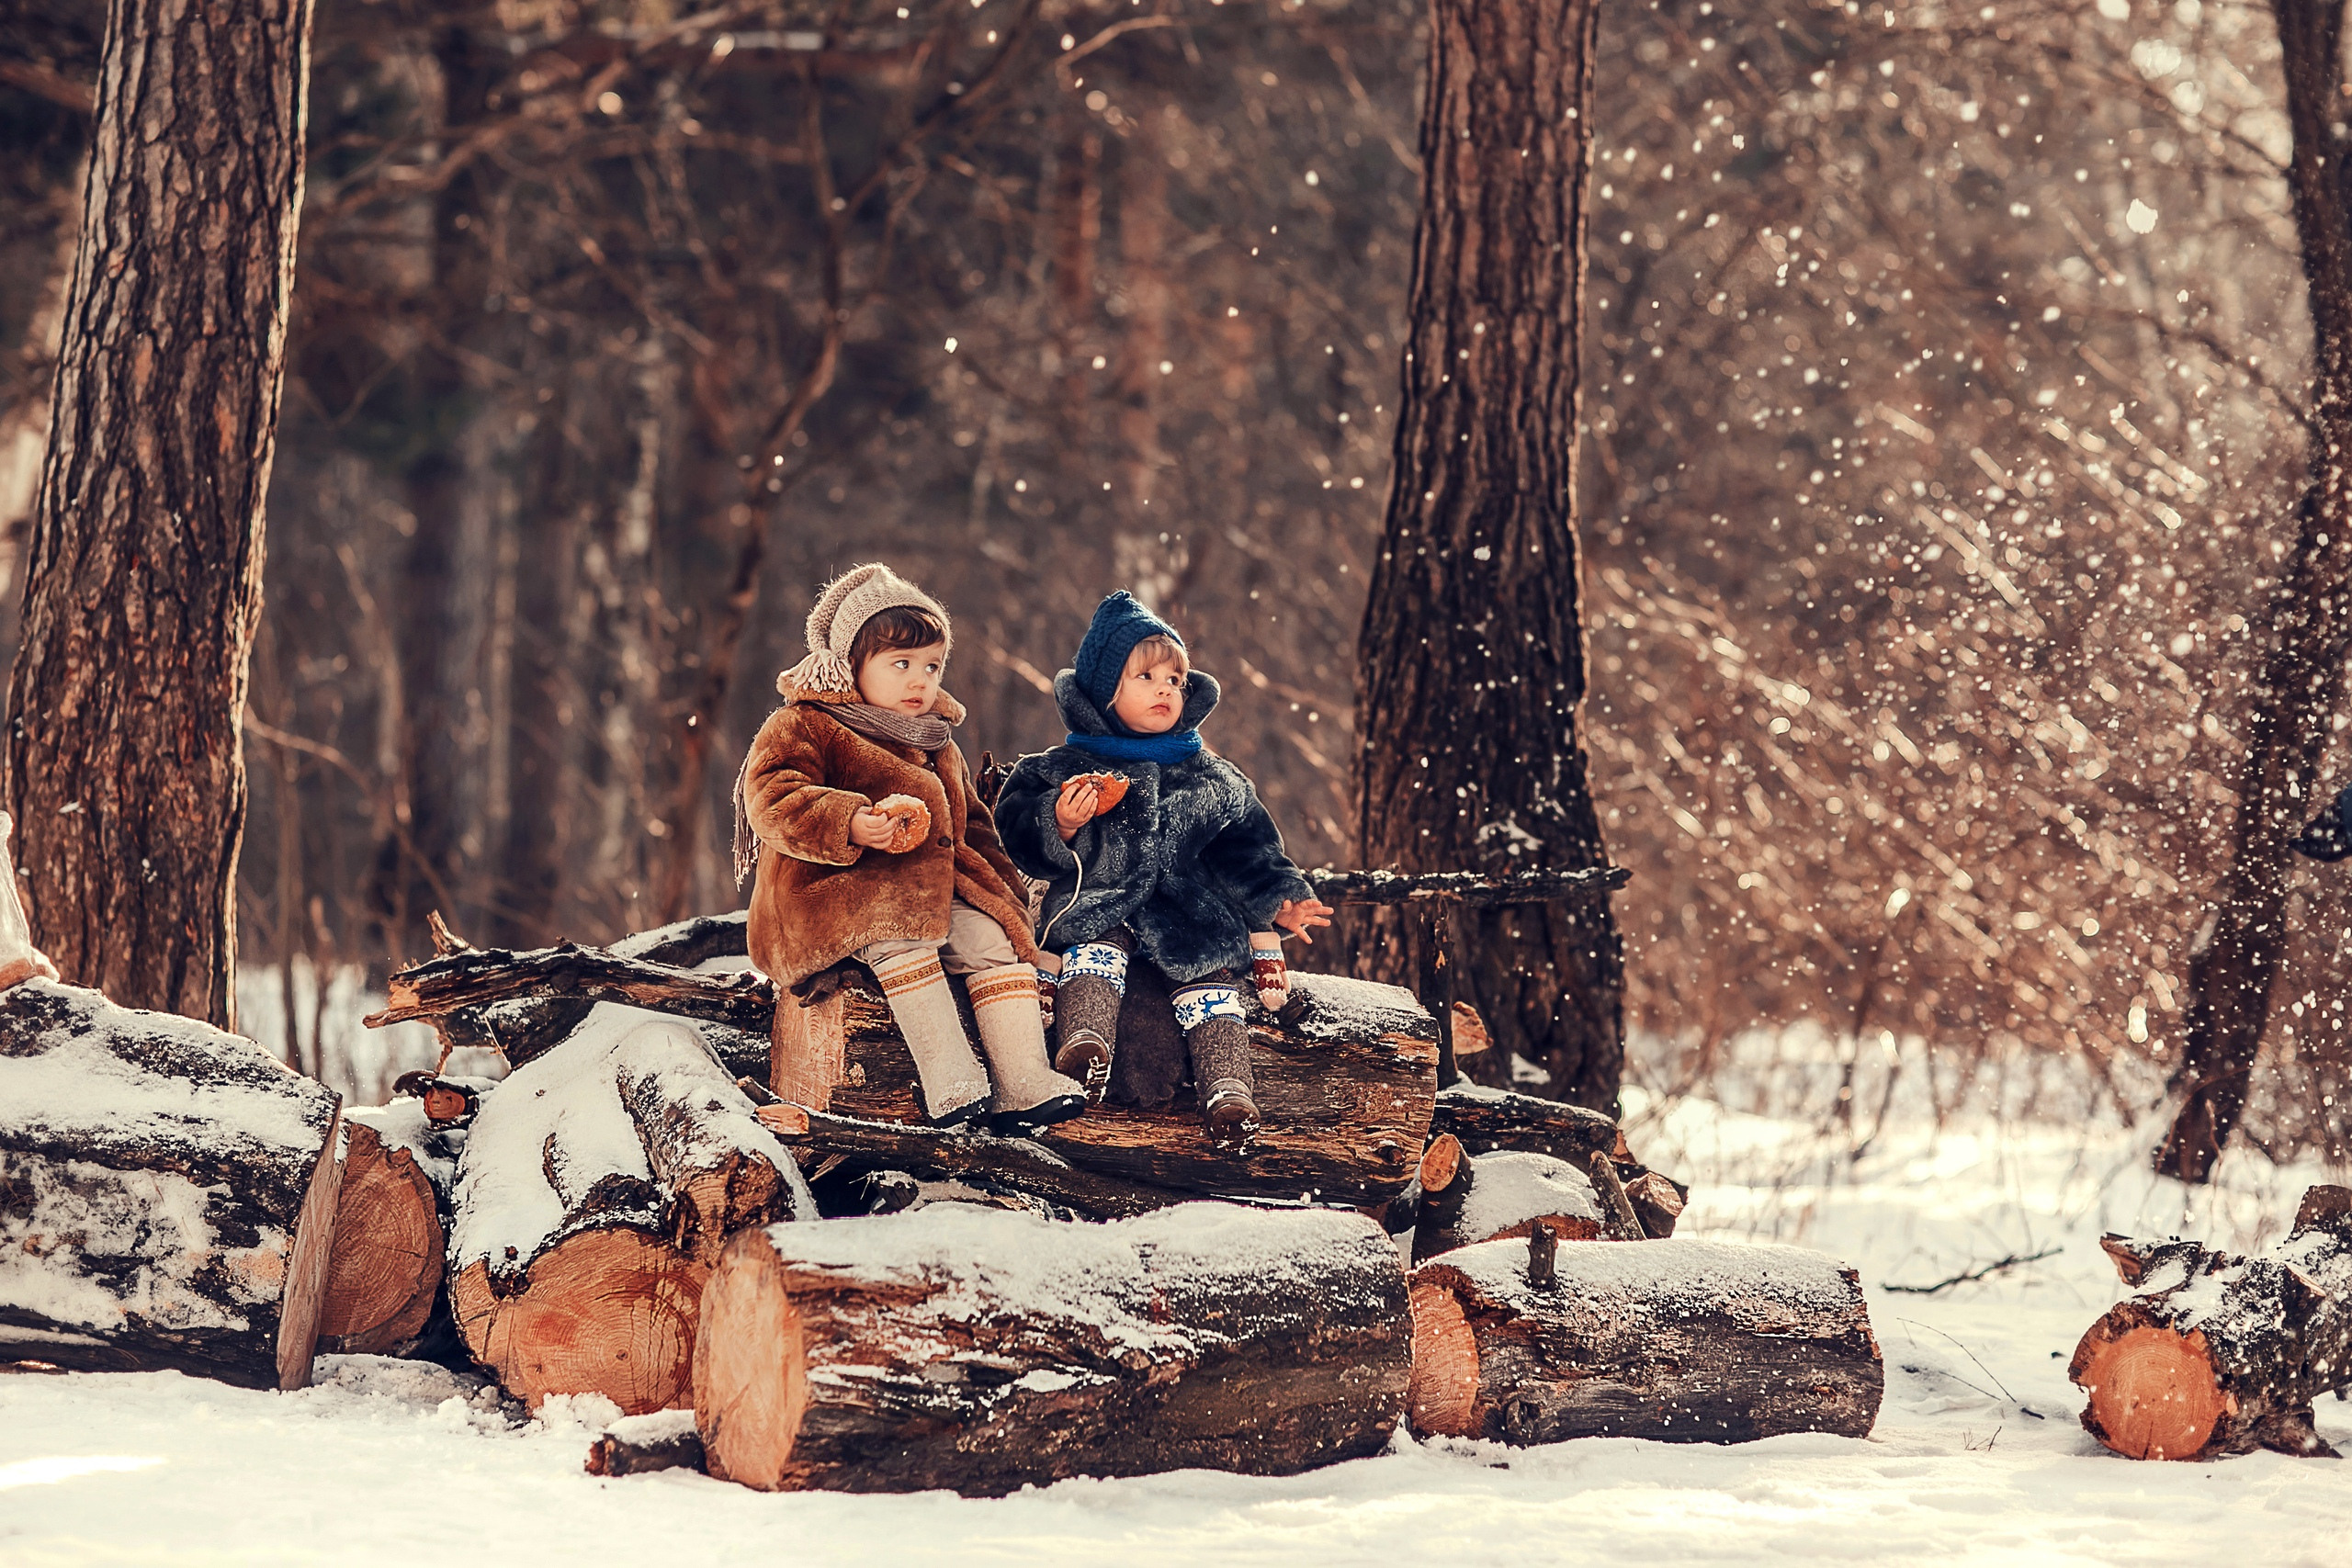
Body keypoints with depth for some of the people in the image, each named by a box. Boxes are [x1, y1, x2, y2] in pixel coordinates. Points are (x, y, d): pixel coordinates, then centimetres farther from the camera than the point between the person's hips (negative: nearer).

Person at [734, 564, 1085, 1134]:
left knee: (993, 934, -18)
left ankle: (1024, 1086, -23)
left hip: (934, 888, 7)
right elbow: (771, 799, -16)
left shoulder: (936, 749, 24)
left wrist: (1006, 891, 14)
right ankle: (949, 1080, -41)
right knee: (897, 929, -36)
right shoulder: (801, 729, 0)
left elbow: (972, 827, 30)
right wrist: (849, 824, -30)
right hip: (827, 894, -7)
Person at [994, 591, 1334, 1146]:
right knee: (1096, 951, -32)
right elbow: (1021, 836, 1)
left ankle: (1227, 1086, -31)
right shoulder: (1062, 770, 8)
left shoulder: (1212, 780, 17)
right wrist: (1061, 825, -19)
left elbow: (1246, 851, 19)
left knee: (1210, 976, -22)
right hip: (1099, 906, -2)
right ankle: (1086, 1043, -48)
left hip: (1191, 914, 2)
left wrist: (1278, 906, 6)